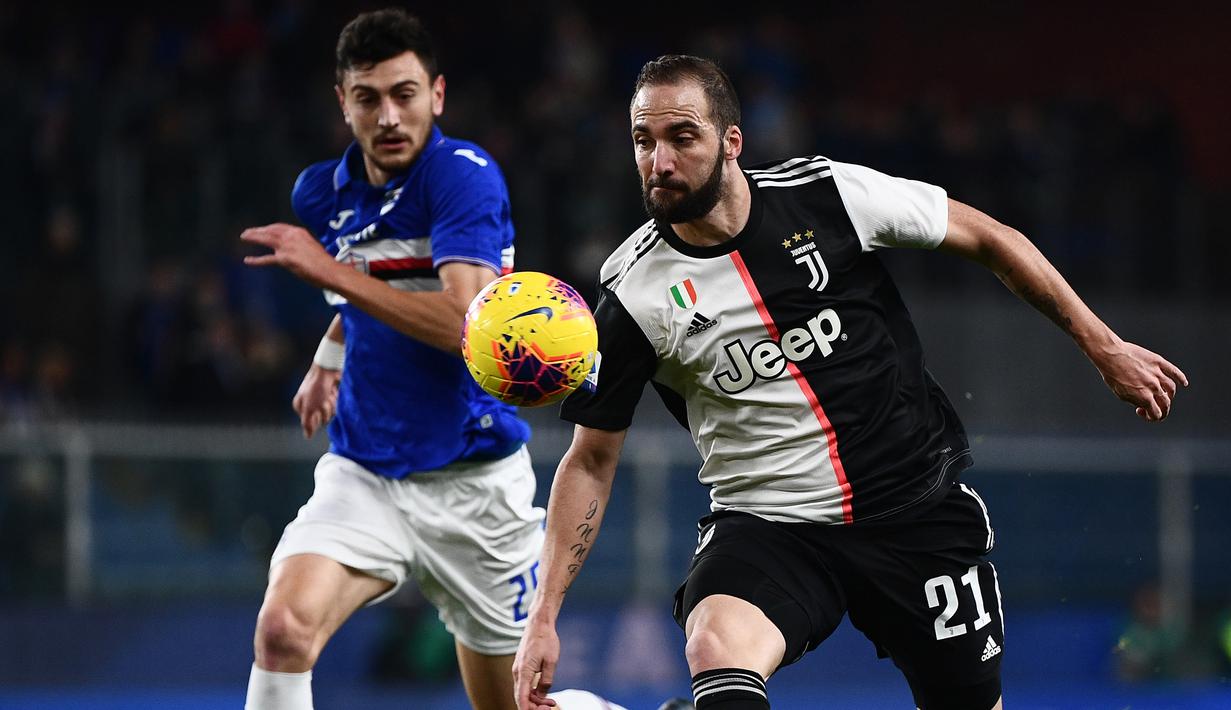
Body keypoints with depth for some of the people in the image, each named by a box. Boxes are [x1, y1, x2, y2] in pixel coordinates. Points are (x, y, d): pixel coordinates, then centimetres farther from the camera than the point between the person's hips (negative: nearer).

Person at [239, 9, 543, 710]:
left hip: (473, 480, -4)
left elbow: (463, 322, -27)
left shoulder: (464, 173, -14)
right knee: (283, 629, -25)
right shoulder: (322, 192, 4)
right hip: (362, 477, 4)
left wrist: (332, 272, -27)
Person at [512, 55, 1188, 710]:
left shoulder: (830, 194, -10)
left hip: (920, 510, 2)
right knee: (717, 647, -34)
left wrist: (1102, 345, 8)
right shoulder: (631, 294, -9)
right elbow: (591, 461, 1)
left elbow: (986, 238, 5)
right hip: (765, 529, -1)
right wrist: (544, 614, -7)